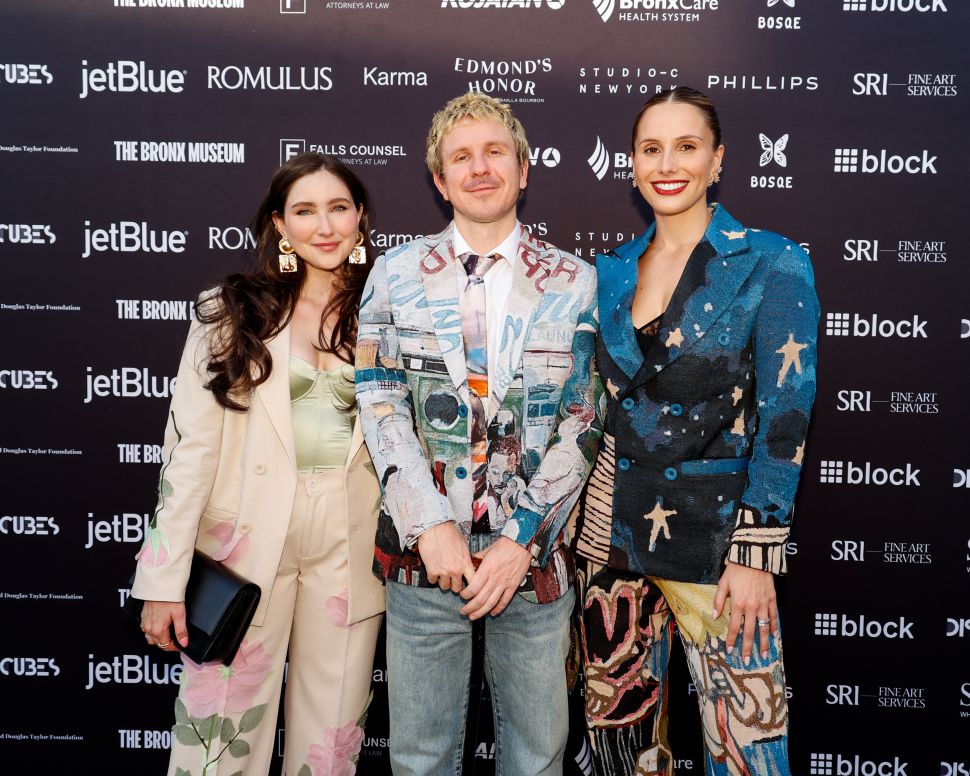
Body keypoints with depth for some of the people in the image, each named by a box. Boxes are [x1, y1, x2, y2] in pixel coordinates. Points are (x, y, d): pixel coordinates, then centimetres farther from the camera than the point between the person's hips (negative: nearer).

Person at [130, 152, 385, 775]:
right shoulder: (232, 312, -1)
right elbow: (192, 445, -4)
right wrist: (164, 581, -8)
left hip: (352, 542, 2)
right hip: (247, 539, -1)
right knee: (223, 725, 5)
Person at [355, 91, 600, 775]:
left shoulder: (575, 283, 2)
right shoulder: (397, 273, 4)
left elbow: (582, 424, -1)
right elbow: (381, 407, -1)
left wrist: (522, 540, -9)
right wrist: (430, 528, -11)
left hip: (534, 554, 0)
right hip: (424, 552, 0)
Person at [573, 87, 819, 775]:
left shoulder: (771, 263, -6)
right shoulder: (611, 270, 7)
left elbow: (784, 420, -9)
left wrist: (756, 555, -13)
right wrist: (567, 520, 10)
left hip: (715, 526, -4)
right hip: (615, 523, 4)